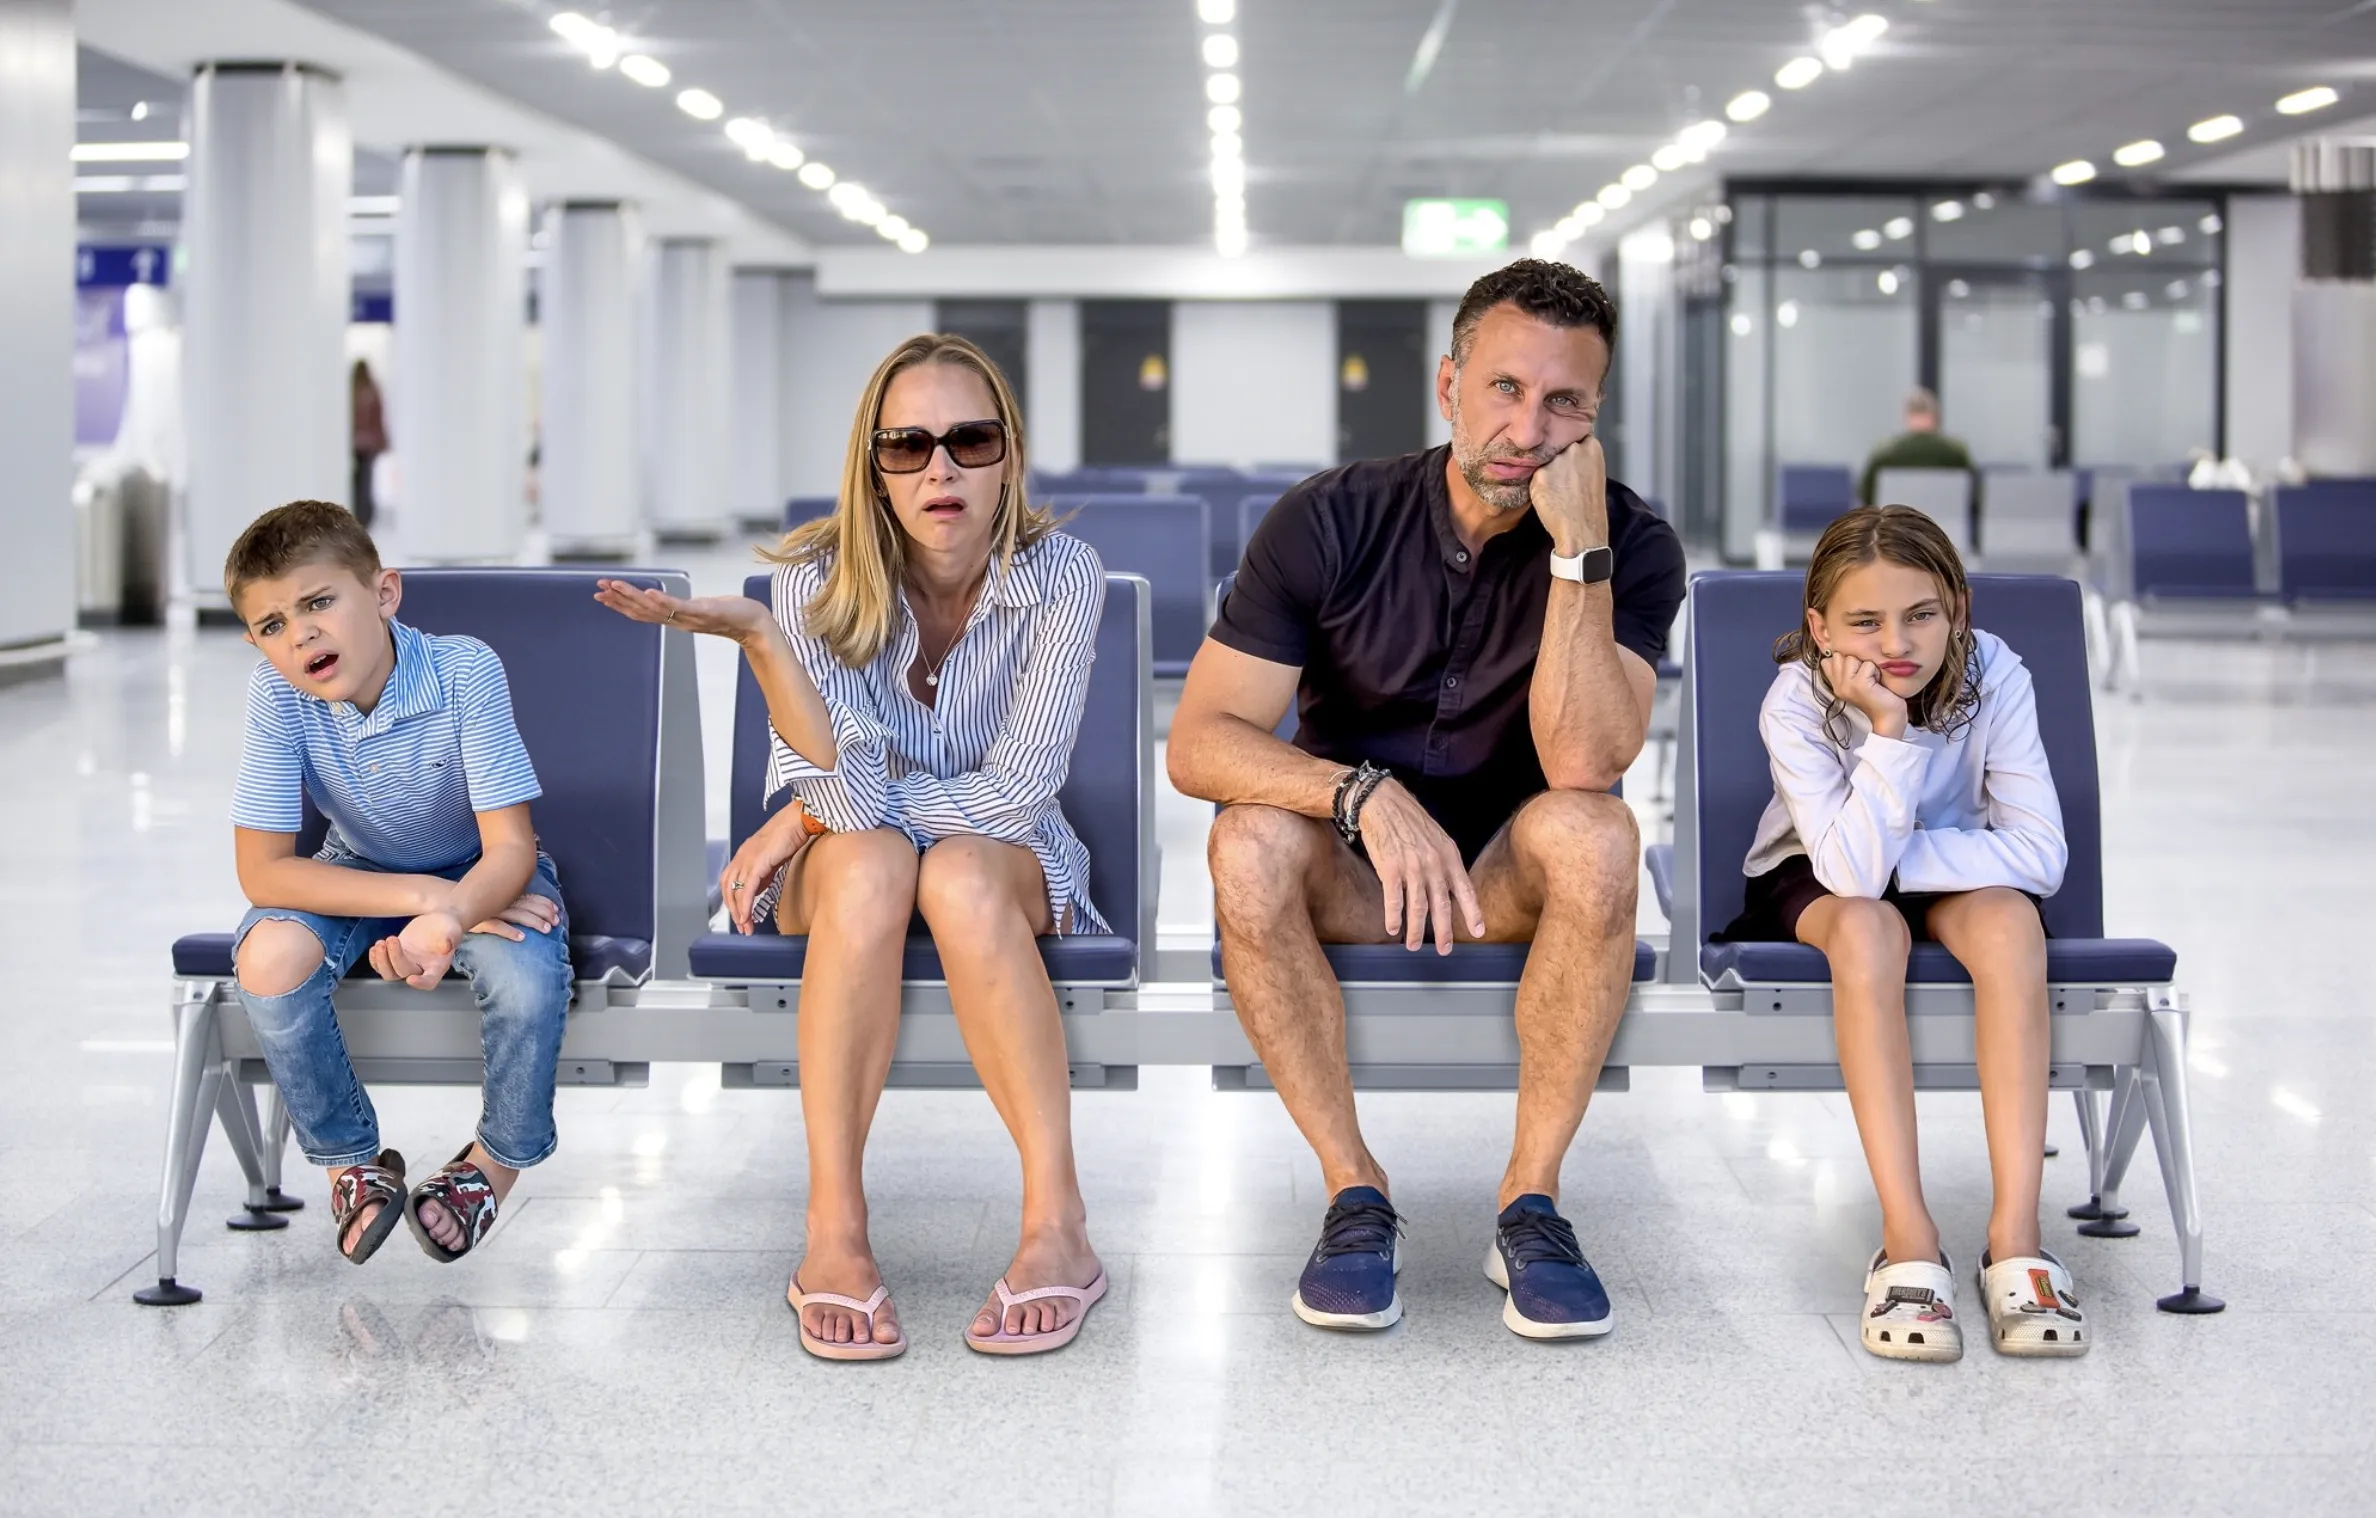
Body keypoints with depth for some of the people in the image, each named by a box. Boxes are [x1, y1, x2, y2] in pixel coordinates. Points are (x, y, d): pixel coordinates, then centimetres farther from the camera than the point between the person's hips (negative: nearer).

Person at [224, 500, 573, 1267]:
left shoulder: (464, 672, -30)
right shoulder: (276, 694, -24)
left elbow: (509, 847, -30)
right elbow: (263, 870, -26)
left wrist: (447, 921, -53)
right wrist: (425, 897, -34)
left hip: (485, 872, -2)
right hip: (360, 876, 2)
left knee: (527, 977, -32)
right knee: (269, 959, -28)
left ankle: (500, 1158, 1)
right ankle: (352, 1160, -2)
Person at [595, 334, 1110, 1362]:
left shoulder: (1059, 574, -15)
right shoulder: (818, 574, -14)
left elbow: (1018, 790, -19)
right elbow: (848, 786, -26)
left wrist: (808, 815, -17)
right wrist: (754, 634, -41)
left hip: (1008, 864, 0)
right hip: (840, 878, 0)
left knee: (958, 876, -36)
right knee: (868, 866, -36)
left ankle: (1057, 1227, -37)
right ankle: (834, 1235, -37)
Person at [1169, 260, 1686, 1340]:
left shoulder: (1630, 546, -12)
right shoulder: (1331, 522, -12)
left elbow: (1582, 761, -26)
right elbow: (1198, 740, -19)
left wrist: (1579, 550, -32)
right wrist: (1365, 793, -35)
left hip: (1511, 877, 0)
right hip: (1353, 871, 0)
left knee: (1593, 833, -33)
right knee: (1250, 841, -32)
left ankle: (1532, 1196, -23)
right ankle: (1354, 1191, -21)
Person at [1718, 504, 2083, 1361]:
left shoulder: (1994, 678, -22)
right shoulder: (1795, 704, -25)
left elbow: (2040, 855, -26)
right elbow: (1852, 872, -35)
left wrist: (1894, 855, -29)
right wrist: (1891, 729, -40)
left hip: (1953, 882, 1)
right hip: (1811, 887, -1)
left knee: (2008, 917, -33)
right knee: (1866, 926, -36)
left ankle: (2015, 1235, -38)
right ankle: (1908, 1241, -39)